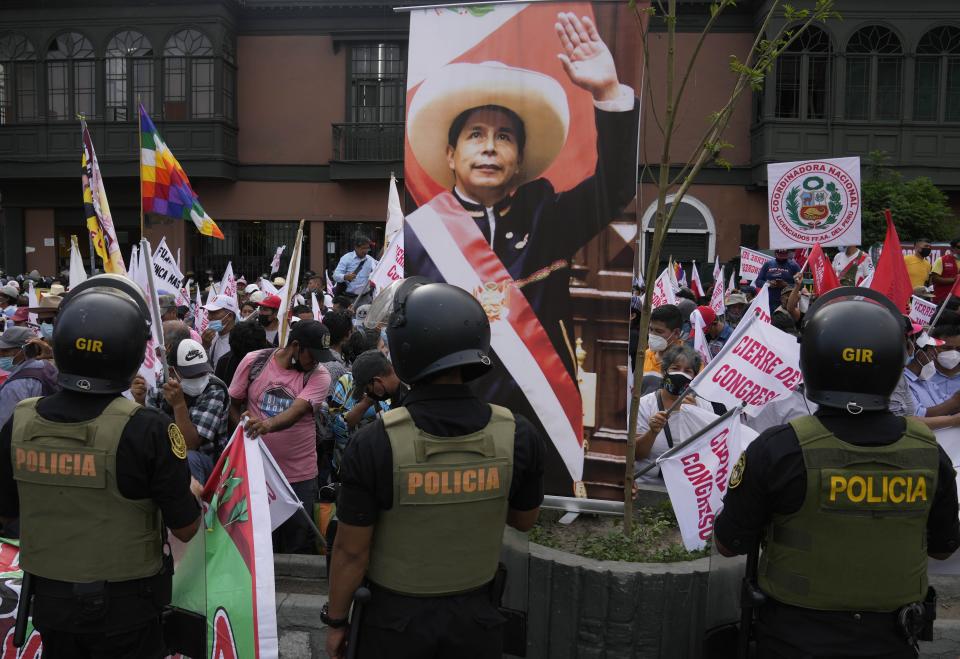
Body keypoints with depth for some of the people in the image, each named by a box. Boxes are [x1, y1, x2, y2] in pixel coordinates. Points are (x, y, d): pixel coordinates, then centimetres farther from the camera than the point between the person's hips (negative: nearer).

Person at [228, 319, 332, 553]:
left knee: (299, 545, 8)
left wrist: (267, 425, -43)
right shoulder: (254, 362, -4)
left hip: (300, 475, -1)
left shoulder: (318, 376, -9)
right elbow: (233, 404, 7)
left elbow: (297, 411, -24)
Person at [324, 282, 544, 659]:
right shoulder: (518, 436, -16)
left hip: (396, 618, -1)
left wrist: (336, 621, 1)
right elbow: (524, 520, 1)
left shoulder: (375, 443, -24)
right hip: (475, 617, 2)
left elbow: (352, 550, -14)